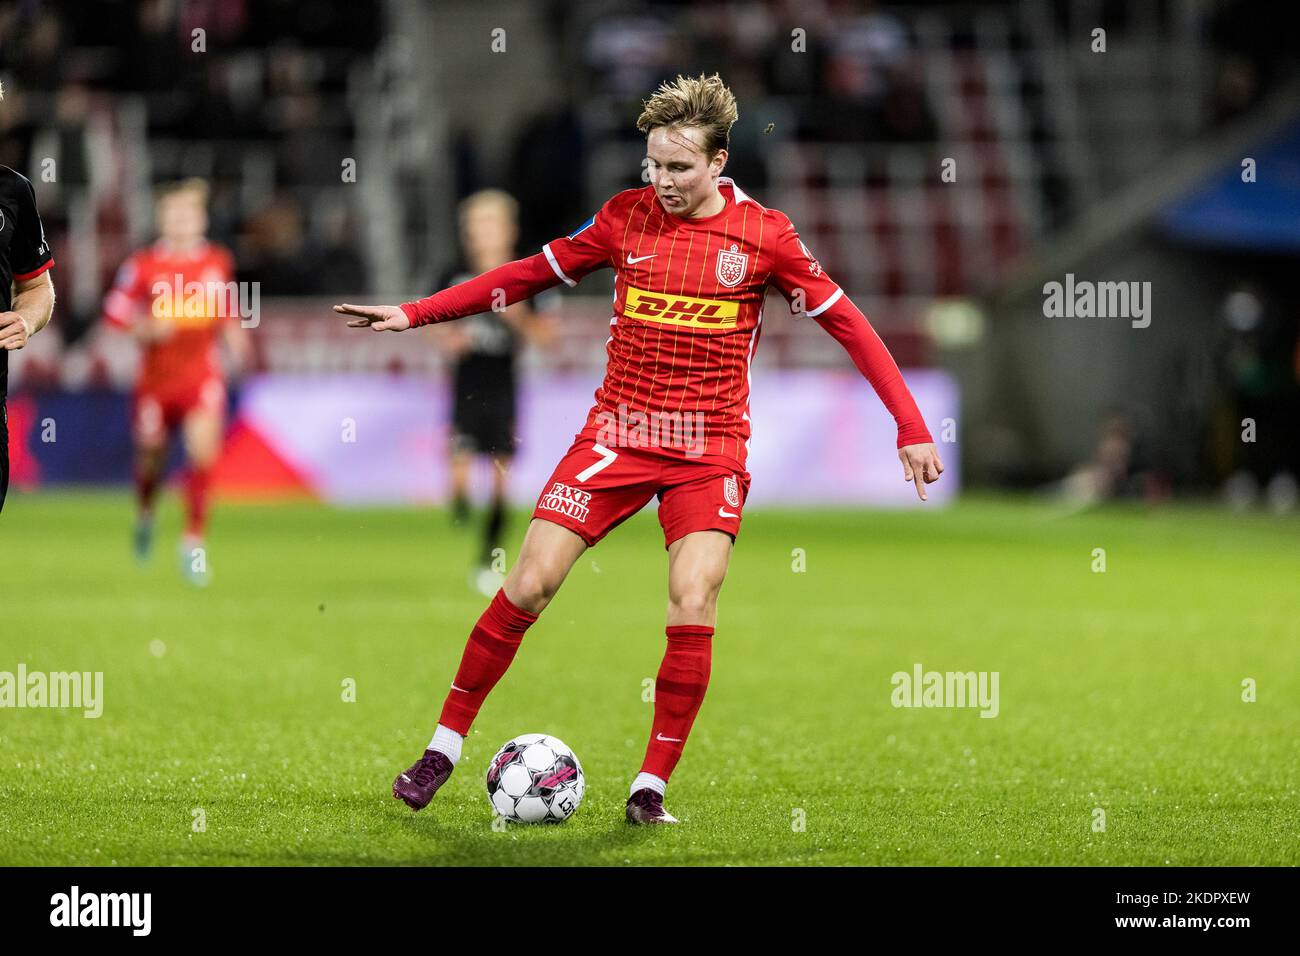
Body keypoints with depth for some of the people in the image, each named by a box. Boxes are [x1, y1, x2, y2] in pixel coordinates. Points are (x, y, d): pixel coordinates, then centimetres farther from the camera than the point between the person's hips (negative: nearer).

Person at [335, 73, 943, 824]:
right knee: (529, 585, -6)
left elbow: (846, 320, -1)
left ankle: (651, 788, -5)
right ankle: (445, 749, 7)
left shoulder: (763, 234, -5)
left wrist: (912, 429, -5)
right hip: (616, 434, 2)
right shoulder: (628, 218, 1)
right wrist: (414, 314, 8)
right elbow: (532, 273, 11)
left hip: (711, 449, -1)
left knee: (694, 602, -17)